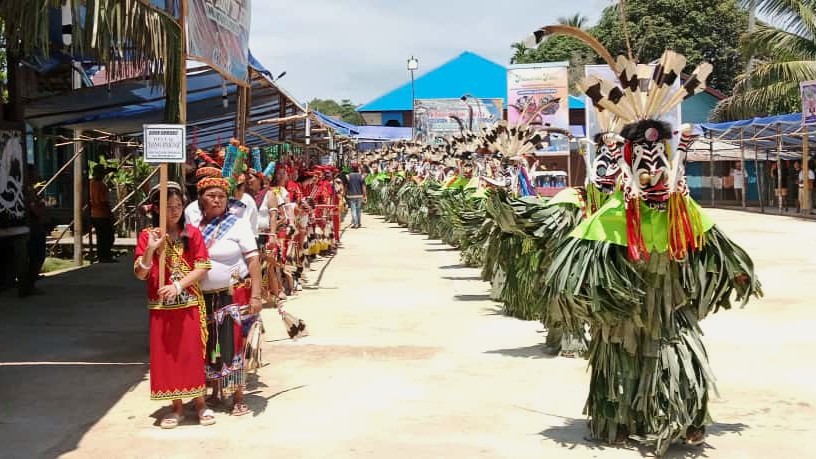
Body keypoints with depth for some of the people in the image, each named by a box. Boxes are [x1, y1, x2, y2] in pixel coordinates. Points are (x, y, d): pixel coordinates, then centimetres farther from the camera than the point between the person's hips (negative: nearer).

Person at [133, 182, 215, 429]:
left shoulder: (192, 233, -1)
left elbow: (202, 267, -6)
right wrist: (150, 250, -22)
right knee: (166, 354, 6)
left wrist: (179, 286, -19)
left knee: (193, 352, 4)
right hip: (161, 306, 1)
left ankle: (200, 402, 18)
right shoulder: (147, 235, 0)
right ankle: (177, 406, 18)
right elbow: (140, 274, -5)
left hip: (190, 304, -1)